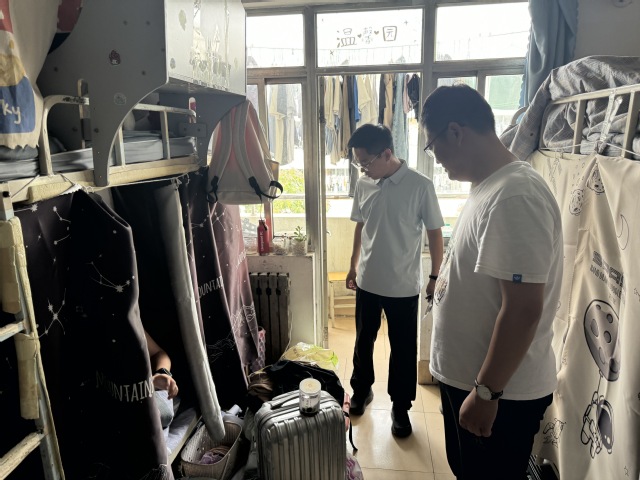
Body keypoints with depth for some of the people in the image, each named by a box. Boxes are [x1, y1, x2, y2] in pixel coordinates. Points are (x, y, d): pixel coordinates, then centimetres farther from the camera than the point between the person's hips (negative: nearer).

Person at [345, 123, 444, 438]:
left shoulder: (420, 186, -15)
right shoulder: (363, 185, -2)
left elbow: (435, 234, -7)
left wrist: (435, 277, -6)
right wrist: (353, 266, 15)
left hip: (404, 287, -4)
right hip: (367, 282, 4)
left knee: (404, 349, 10)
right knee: (363, 341, 18)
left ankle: (400, 407, 30)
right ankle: (361, 391, 41)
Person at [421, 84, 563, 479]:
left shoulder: (514, 197, -26)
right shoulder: (490, 188, 6)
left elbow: (523, 310, -28)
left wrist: (486, 392, -20)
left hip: (502, 392, -9)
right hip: (465, 376, 9)